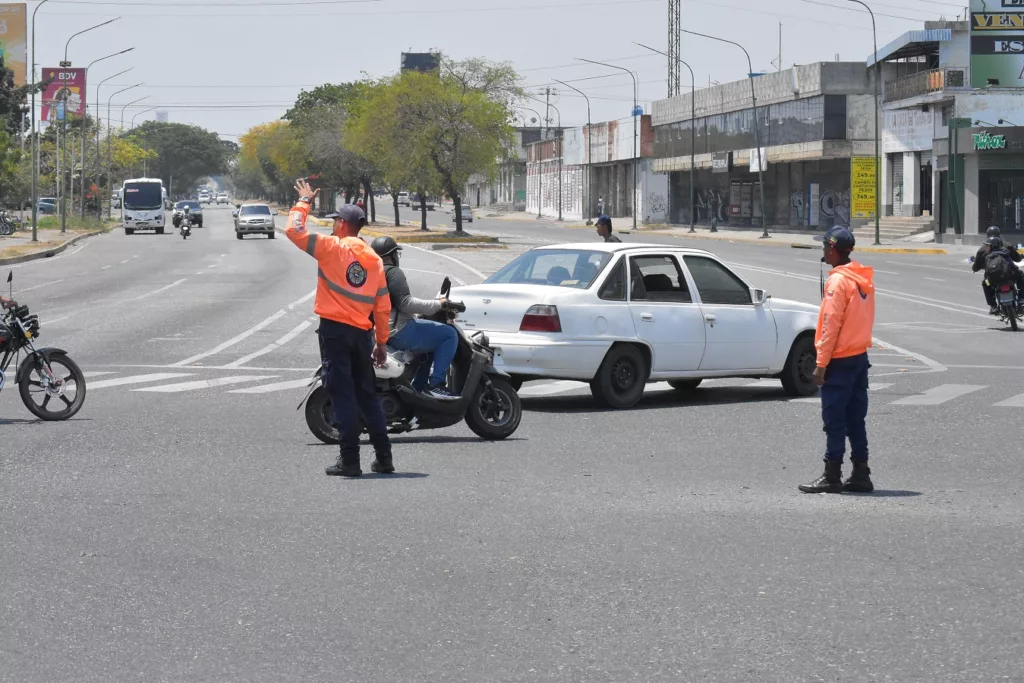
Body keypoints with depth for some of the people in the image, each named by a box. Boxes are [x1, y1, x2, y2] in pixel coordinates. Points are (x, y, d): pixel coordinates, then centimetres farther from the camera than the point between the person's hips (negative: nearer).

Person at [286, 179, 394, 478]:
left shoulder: (333, 247, -6)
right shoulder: (374, 260, 10)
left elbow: (294, 230, -7)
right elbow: (382, 306, 10)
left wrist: (304, 202, 9)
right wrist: (382, 342, 16)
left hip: (334, 329, -5)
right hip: (361, 332, 5)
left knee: (342, 394, -5)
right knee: (367, 395, 14)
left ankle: (349, 459, -7)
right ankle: (384, 457, 15)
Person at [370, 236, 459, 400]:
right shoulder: (393, 272, -12)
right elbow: (405, 303, -22)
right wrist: (437, 305, -15)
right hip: (399, 332, -11)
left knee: (430, 340, 32)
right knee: (449, 335, -10)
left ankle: (419, 387, 27)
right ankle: (435, 385, -16)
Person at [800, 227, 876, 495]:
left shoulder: (838, 280, -16)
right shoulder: (864, 279, 11)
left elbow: (831, 324, -18)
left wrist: (821, 364, -15)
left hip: (840, 361, -8)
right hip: (860, 357, 8)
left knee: (834, 421, -4)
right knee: (855, 420, 11)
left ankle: (832, 477, -3)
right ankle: (861, 475, 12)